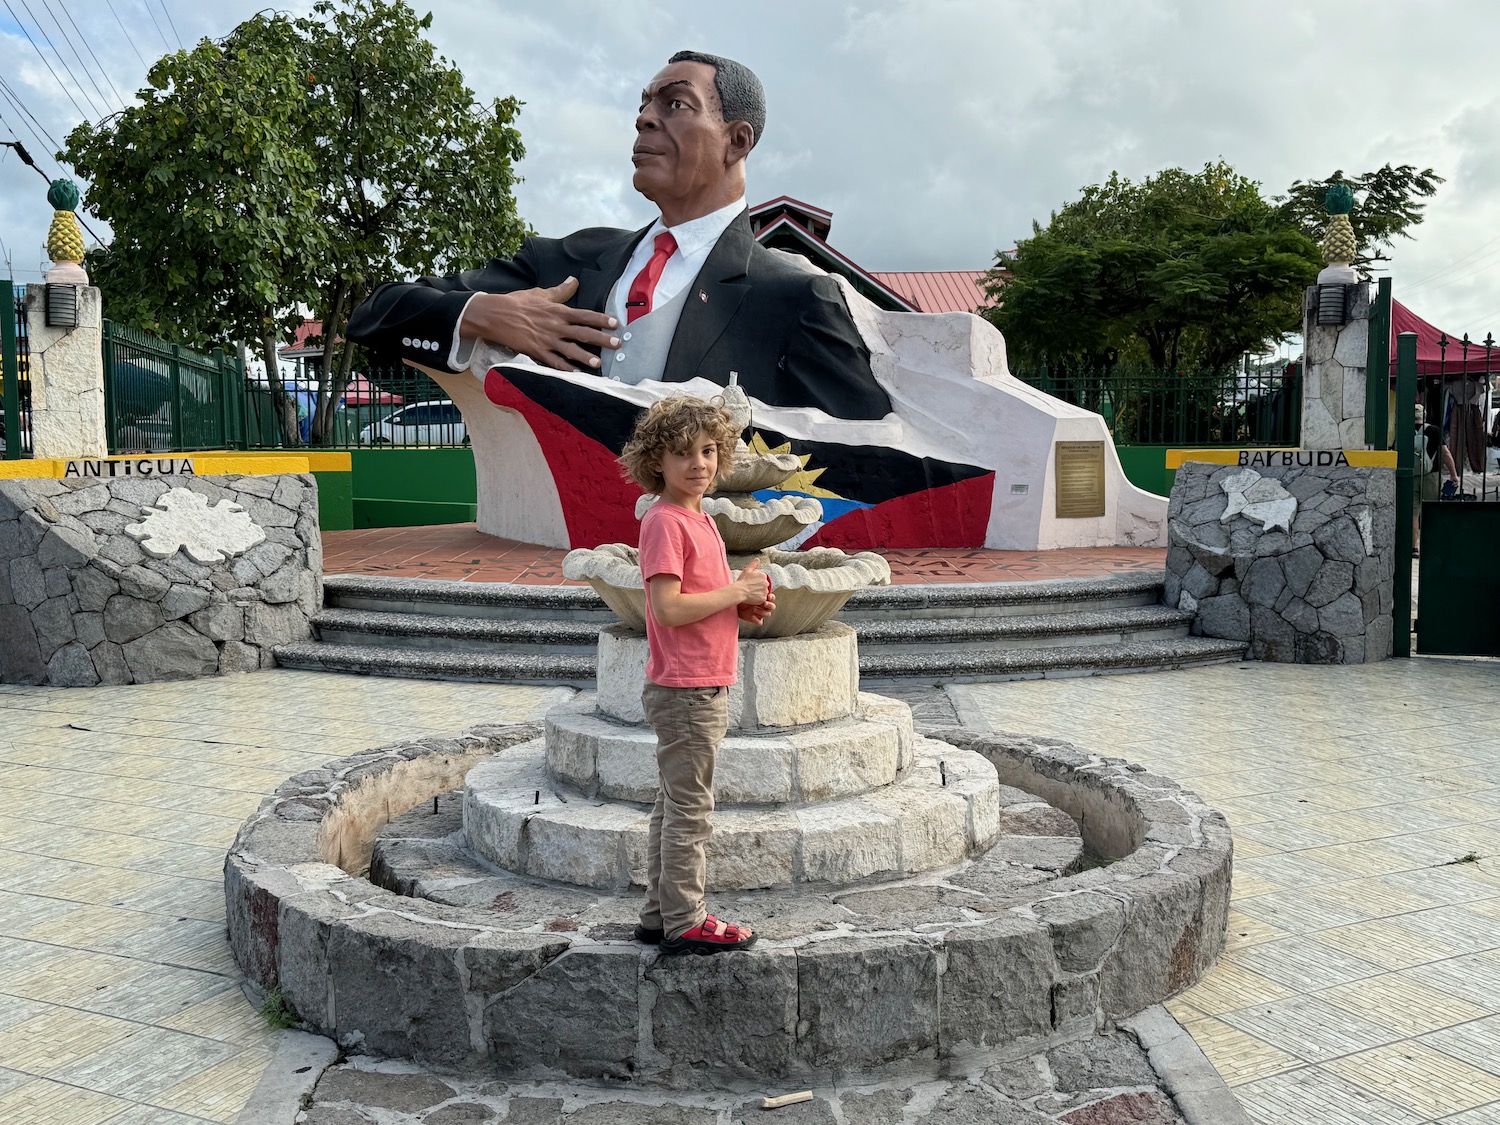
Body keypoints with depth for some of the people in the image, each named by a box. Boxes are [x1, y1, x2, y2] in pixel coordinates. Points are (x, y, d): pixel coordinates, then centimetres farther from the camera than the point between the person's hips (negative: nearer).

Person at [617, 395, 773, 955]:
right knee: (689, 808, 0)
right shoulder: (665, 521, -16)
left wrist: (745, 606, 3)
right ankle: (685, 923, 13)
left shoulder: (697, 519, 13)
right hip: (686, 690, -10)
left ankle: (659, 915, 27)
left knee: (674, 804, 16)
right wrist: (737, 591, -16)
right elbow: (667, 608, -25)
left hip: (701, 686, 10)